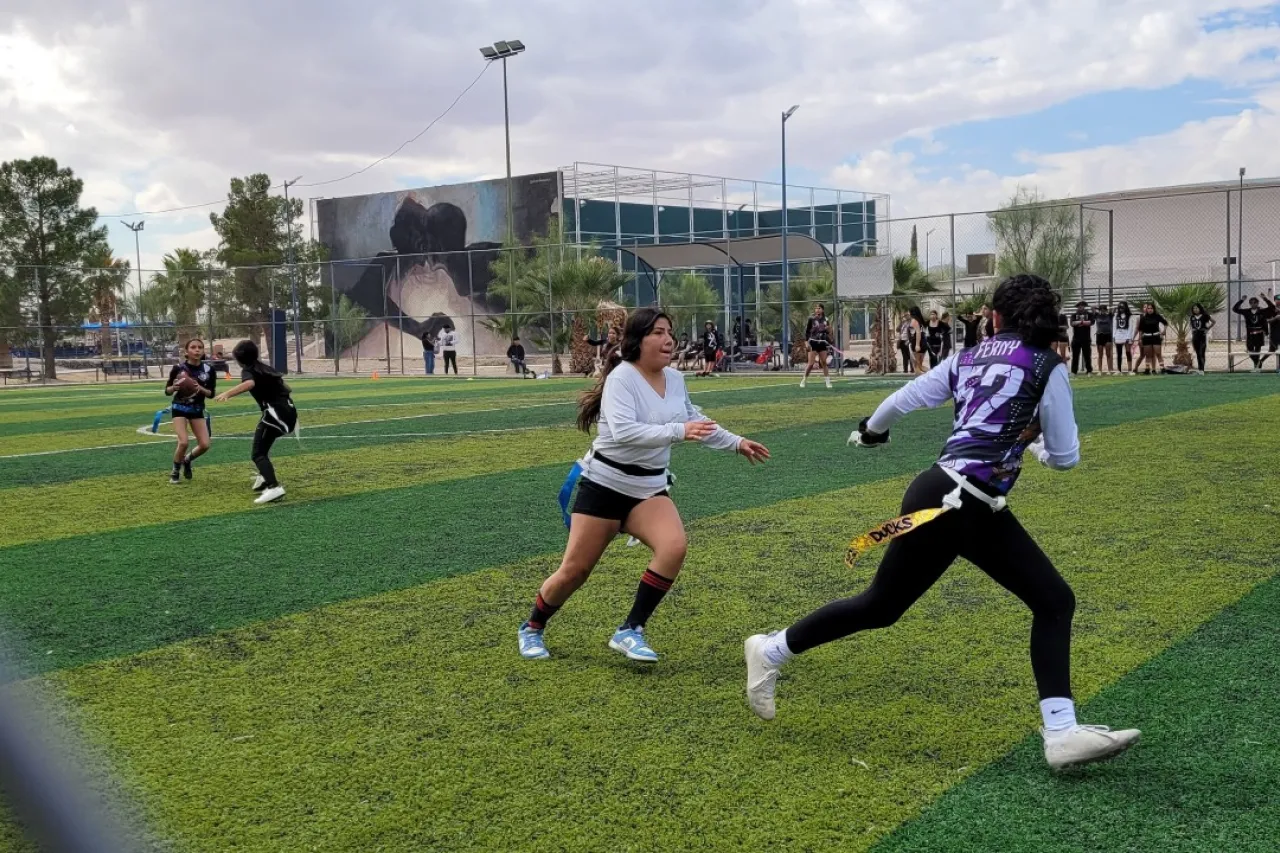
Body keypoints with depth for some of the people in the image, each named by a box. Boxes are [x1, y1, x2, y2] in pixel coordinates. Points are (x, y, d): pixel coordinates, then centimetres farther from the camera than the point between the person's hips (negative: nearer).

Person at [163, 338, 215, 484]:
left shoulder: (208, 369, -7)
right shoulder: (178, 368, -12)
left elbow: (211, 393, -4)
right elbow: (167, 391, -4)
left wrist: (200, 389, -24)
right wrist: (174, 387, -27)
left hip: (197, 410, 3)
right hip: (179, 408, -3)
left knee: (204, 445, -6)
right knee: (184, 442, -19)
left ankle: (187, 460, 26)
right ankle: (174, 472, 5)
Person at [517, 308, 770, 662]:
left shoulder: (675, 379, 3)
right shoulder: (622, 377, -18)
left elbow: (695, 421, 22)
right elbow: (622, 430, -34)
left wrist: (736, 443, 25)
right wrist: (678, 432, -39)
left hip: (650, 489, 6)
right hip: (604, 485, -5)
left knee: (675, 546, -21)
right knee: (575, 570, -1)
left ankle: (630, 632, -8)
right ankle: (532, 629, 28)